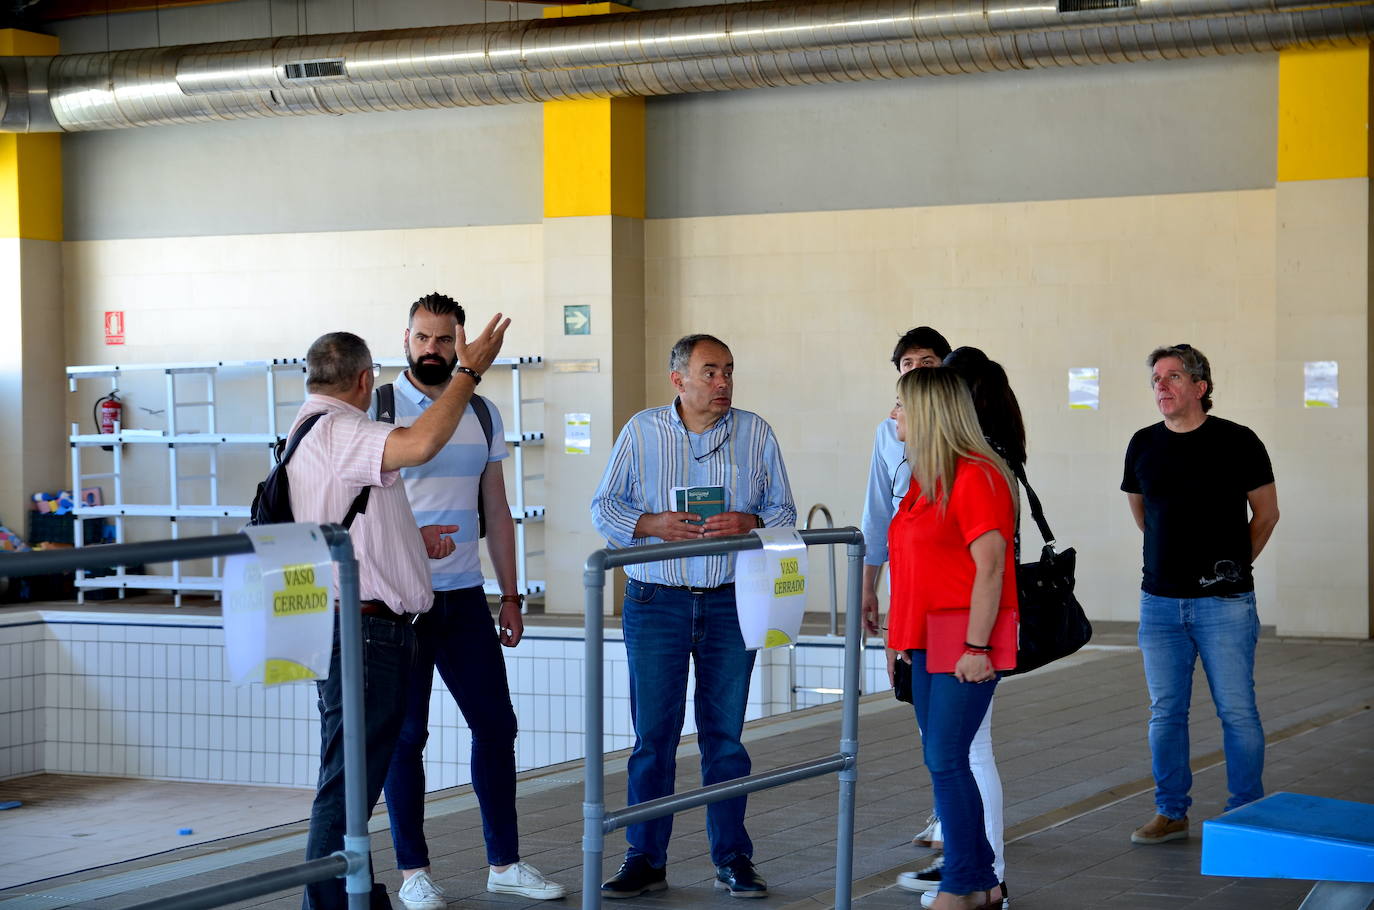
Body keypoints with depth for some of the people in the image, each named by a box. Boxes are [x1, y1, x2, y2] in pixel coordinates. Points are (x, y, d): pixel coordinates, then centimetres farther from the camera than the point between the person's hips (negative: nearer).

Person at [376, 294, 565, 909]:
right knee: (405, 734, 2)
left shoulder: (483, 415, 10)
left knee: (495, 724, 5)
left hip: (464, 598, 4)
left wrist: (510, 596, 10)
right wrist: (409, 537, -23)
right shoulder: (378, 411, -3)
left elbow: (497, 513, 14)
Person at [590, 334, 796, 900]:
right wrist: (652, 525, -13)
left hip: (731, 603, 1)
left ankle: (732, 859, 14)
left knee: (725, 734, 6)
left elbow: (783, 512, 6)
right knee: (653, 733, 1)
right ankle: (645, 859, 9)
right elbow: (604, 507, 5)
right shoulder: (641, 432, 4)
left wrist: (748, 524, -15)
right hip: (656, 601, -1)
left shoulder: (755, 434, 6)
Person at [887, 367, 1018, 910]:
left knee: (945, 760, -9)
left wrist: (975, 647, -21)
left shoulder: (975, 476, -13)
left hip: (966, 643, -9)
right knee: (942, 761, 10)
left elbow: (989, 567, -18)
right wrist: (902, 639, 19)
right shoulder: (925, 478, 16)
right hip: (928, 638, 9)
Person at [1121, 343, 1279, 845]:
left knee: (1236, 711, -2)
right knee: (1165, 713, 7)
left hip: (1223, 602, -4)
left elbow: (1266, 513, 6)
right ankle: (1170, 813, 18)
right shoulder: (1144, 445, 6)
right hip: (1160, 601, 4)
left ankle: (1246, 815, 9)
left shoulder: (1236, 442, -5)